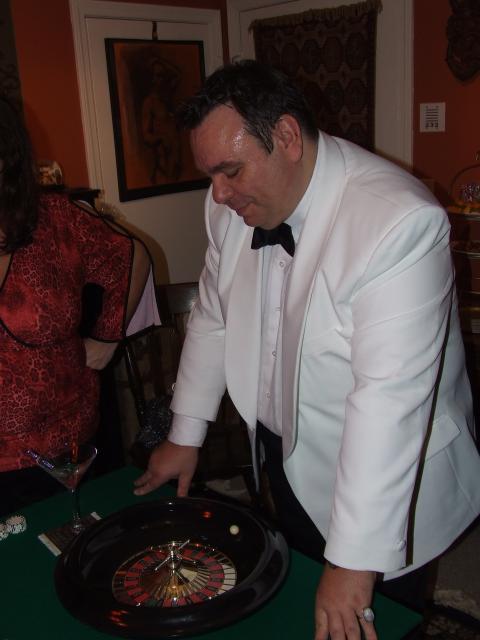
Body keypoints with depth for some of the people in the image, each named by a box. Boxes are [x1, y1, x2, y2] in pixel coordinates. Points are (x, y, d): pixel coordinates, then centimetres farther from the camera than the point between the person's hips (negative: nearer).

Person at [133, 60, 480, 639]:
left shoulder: (400, 222, -31)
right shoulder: (233, 204, -8)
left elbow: (389, 395, -33)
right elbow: (213, 316, 3)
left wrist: (354, 562, -29)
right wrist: (185, 436, 9)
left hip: (381, 483, -5)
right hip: (288, 460, 6)